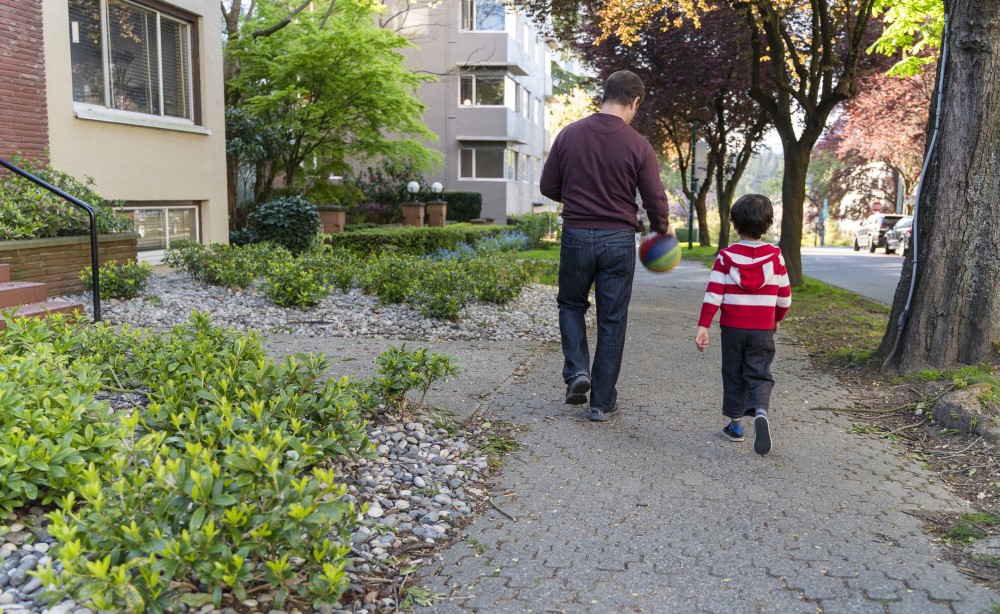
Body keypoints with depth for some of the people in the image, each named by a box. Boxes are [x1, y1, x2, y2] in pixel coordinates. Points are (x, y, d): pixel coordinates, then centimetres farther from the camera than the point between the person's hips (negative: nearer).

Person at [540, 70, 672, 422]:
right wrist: (661, 230, 15)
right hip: (619, 240, -1)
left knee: (571, 304, 24)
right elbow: (655, 201, -5)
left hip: (576, 235, 1)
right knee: (612, 320, 9)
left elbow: (549, 187, 4)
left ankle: (577, 370, 5)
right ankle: (602, 402, 14)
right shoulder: (638, 145, -7)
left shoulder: (569, 135, -2)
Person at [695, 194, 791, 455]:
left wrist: (703, 326, -11)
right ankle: (760, 411, -23)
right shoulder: (775, 256, -1)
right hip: (763, 330, 0)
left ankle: (735, 424, 19)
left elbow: (714, 293, -11)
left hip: (732, 328, 0)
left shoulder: (726, 256, -5)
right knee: (759, 375, 4)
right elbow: (784, 296, 5)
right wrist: (777, 319, 23)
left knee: (733, 376, 13)